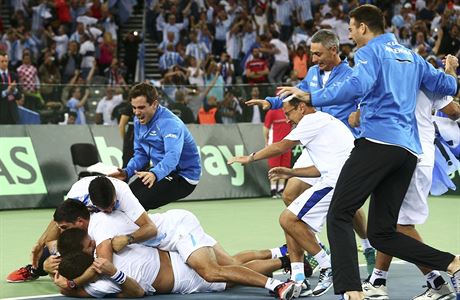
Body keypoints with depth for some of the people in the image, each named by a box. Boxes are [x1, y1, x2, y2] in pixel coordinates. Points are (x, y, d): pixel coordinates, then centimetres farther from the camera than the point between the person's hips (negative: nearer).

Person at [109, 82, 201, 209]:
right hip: (162, 170, 9)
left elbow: (172, 156, -40)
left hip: (183, 176, -9)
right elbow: (141, 153, 10)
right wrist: (127, 172, -9)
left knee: (138, 202, -25)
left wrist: (155, 174, -58)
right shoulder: (139, 121, 2)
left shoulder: (169, 123, -25)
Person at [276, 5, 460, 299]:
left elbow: (357, 86, -18)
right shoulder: (411, 56, 24)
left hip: (378, 140, -8)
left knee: (339, 216, -7)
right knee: (381, 233, 9)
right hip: (409, 150, 8)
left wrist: (311, 97, -16)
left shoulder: (370, 52, 2)